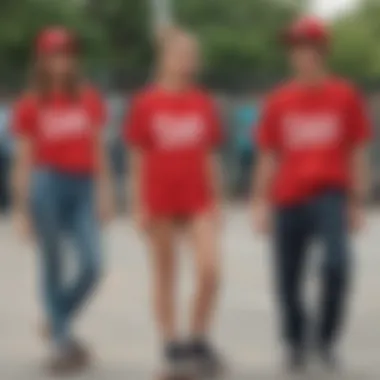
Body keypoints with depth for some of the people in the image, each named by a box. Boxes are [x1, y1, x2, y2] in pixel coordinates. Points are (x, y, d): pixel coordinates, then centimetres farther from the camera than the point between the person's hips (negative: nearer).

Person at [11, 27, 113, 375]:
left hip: (82, 186, 3)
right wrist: (21, 209, 1)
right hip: (47, 182, -3)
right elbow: (23, 159, 4)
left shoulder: (89, 99, 10)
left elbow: (98, 150, 12)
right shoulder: (30, 105, 3)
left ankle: (57, 323, 19)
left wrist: (104, 193, 5)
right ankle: (62, 344, 9)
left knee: (92, 265, -6)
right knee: (53, 266, 0)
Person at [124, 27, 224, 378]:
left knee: (210, 268, -10)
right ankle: (172, 346, 15)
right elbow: (137, 158, 0)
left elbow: (209, 157, 11)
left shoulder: (203, 104, 7)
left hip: (198, 200, 2)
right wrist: (138, 205, -3)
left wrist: (216, 200, 9)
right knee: (165, 275, 6)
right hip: (160, 202, -2)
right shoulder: (146, 103, -2)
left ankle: (200, 339, 7)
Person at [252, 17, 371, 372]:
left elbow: (357, 153, 5)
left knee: (338, 263, -23)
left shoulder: (345, 96, 2)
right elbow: (268, 157, 11)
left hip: (330, 196, -2)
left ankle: (326, 338, -5)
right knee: (288, 278, 5)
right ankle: (296, 343, 26)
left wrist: (357, 203, 2)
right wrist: (261, 203, 7)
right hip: (287, 200, 2)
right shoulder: (279, 101, 7)